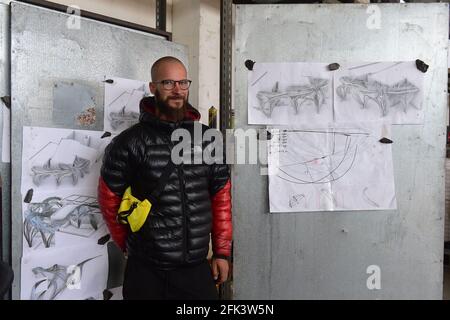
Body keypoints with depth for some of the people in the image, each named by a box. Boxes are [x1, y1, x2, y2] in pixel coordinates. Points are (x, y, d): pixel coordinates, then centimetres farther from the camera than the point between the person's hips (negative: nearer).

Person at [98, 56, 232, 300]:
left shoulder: (208, 140, 4)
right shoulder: (129, 143, -6)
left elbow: (221, 197, 7)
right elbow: (109, 198, 2)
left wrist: (222, 252, 5)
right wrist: (130, 246, 9)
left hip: (198, 269, 3)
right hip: (146, 271, -3)